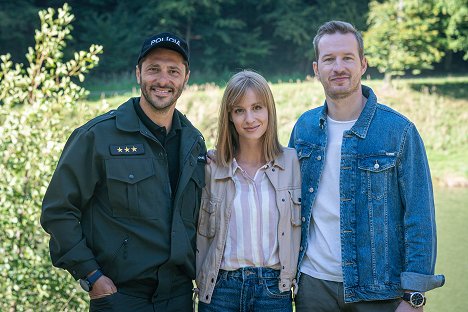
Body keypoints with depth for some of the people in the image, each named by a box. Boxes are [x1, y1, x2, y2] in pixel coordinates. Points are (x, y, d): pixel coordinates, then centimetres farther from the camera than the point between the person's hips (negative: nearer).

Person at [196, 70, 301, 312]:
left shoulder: (291, 161, 0)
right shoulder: (212, 167, 0)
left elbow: (298, 227, 5)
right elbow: (202, 233, 6)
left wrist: (293, 276, 2)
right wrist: (202, 284, 5)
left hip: (275, 289, 0)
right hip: (221, 288, 0)